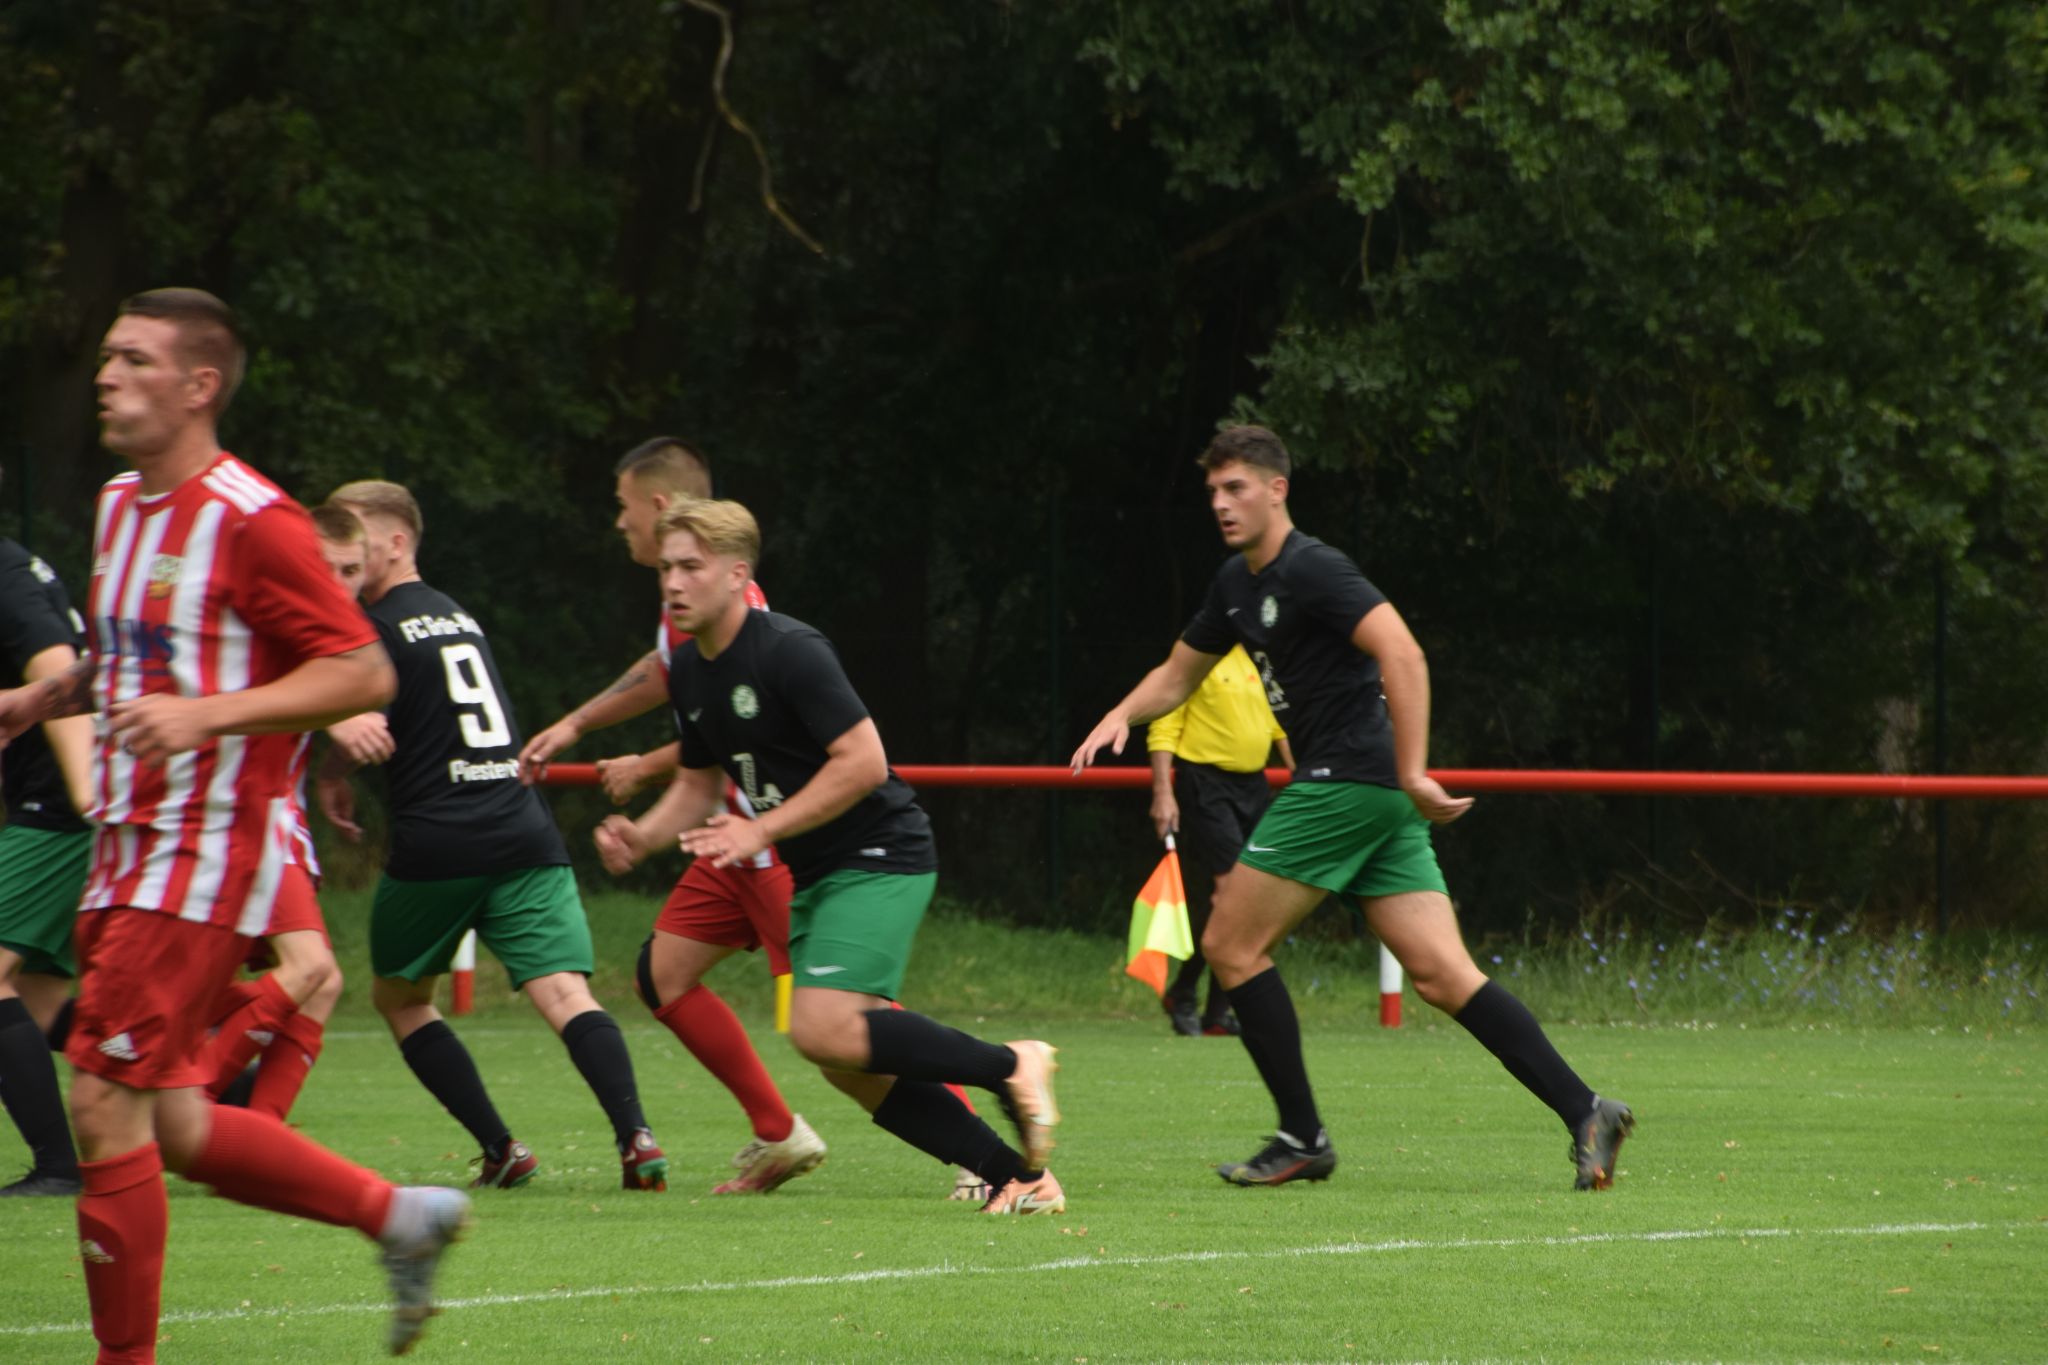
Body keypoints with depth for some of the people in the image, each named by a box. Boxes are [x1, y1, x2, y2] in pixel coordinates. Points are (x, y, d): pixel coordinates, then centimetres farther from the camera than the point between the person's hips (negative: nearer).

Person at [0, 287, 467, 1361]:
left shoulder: (250, 522, -14)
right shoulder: (118, 506, 13)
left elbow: (364, 672, -16)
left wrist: (209, 714, -25)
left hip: (207, 857, -9)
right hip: (125, 853, 9)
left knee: (104, 1106, -12)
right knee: (170, 1127, 10)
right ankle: (400, 1215, 25)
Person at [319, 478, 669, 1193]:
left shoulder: (378, 631, -3)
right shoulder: (459, 618, 22)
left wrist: (330, 778, 7)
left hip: (436, 846, -5)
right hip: (525, 833, 5)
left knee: (399, 997, 15)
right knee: (564, 992, -8)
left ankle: (499, 1147, 3)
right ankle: (634, 1134, -31)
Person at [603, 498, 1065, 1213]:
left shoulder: (789, 651, -18)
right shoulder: (689, 671, 9)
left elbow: (863, 762, -22)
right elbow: (700, 783, 20)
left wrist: (763, 830, -21)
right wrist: (643, 835, 1)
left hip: (879, 855, -9)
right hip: (813, 874, 9)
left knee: (824, 1028, -24)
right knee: (851, 1067, 3)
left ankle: (1008, 1066, -9)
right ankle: (1020, 1177, 9)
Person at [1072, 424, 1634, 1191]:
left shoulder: (1312, 571, -11)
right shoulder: (1239, 583, 19)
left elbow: (1402, 654, -22)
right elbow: (1179, 674, 31)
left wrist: (1411, 773, -26)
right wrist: (1122, 715, 11)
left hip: (1347, 780, -9)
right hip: (1376, 799, 9)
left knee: (1231, 946, -2)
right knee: (1442, 976, 0)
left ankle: (1301, 1139, 2)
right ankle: (1585, 1113, -8)